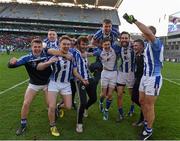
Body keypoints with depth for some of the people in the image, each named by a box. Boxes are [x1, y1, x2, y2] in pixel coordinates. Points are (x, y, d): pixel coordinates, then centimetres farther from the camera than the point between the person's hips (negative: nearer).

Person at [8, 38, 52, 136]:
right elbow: (11, 65, -24)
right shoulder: (27, 58, -21)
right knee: (26, 104, -5)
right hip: (33, 84, 0)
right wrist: (12, 62, -46)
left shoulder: (47, 54, -19)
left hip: (47, 83, 0)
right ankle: (23, 125, 17)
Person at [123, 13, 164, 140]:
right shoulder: (147, 44, 10)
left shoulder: (157, 43, -17)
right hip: (145, 76, 9)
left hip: (154, 78, -9)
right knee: (142, 101, 18)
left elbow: (148, 32, -38)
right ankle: (146, 122, 39)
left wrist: (134, 20, -32)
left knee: (149, 105, 2)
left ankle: (149, 130, 21)